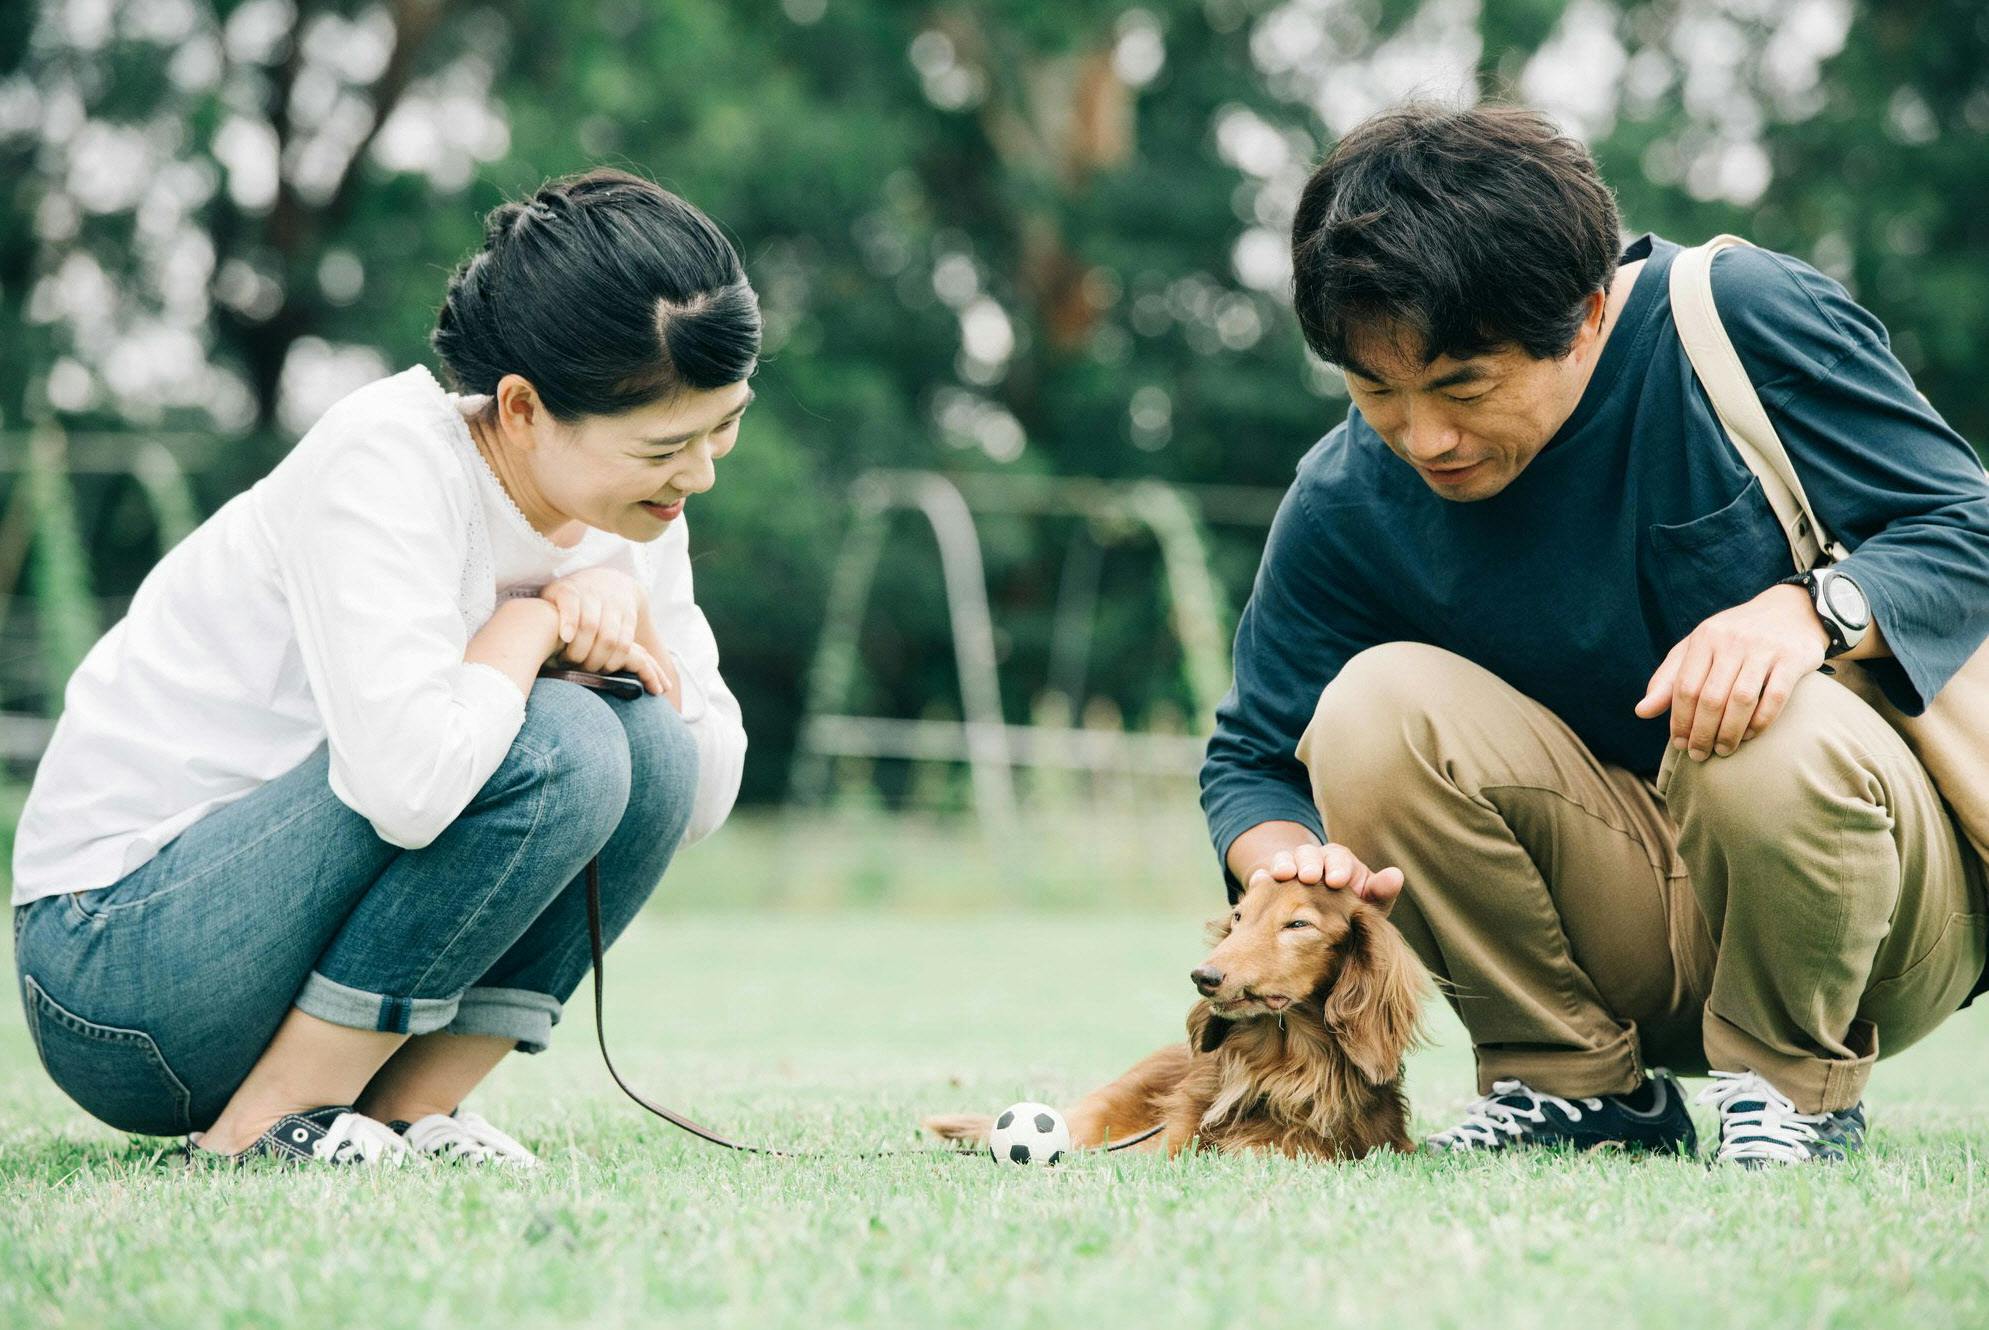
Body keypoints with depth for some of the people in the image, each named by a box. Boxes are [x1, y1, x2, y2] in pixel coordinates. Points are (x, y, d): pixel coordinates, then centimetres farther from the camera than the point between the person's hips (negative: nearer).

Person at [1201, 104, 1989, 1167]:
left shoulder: (1747, 319, -14)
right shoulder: (1349, 501, -6)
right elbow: (1253, 759, 3)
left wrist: (1810, 610, -33)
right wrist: (1287, 860, -22)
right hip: (1639, 938, 3)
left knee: (1780, 739, -37)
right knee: (1373, 706, -20)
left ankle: (1798, 1080, -7)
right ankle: (1578, 1087, -4)